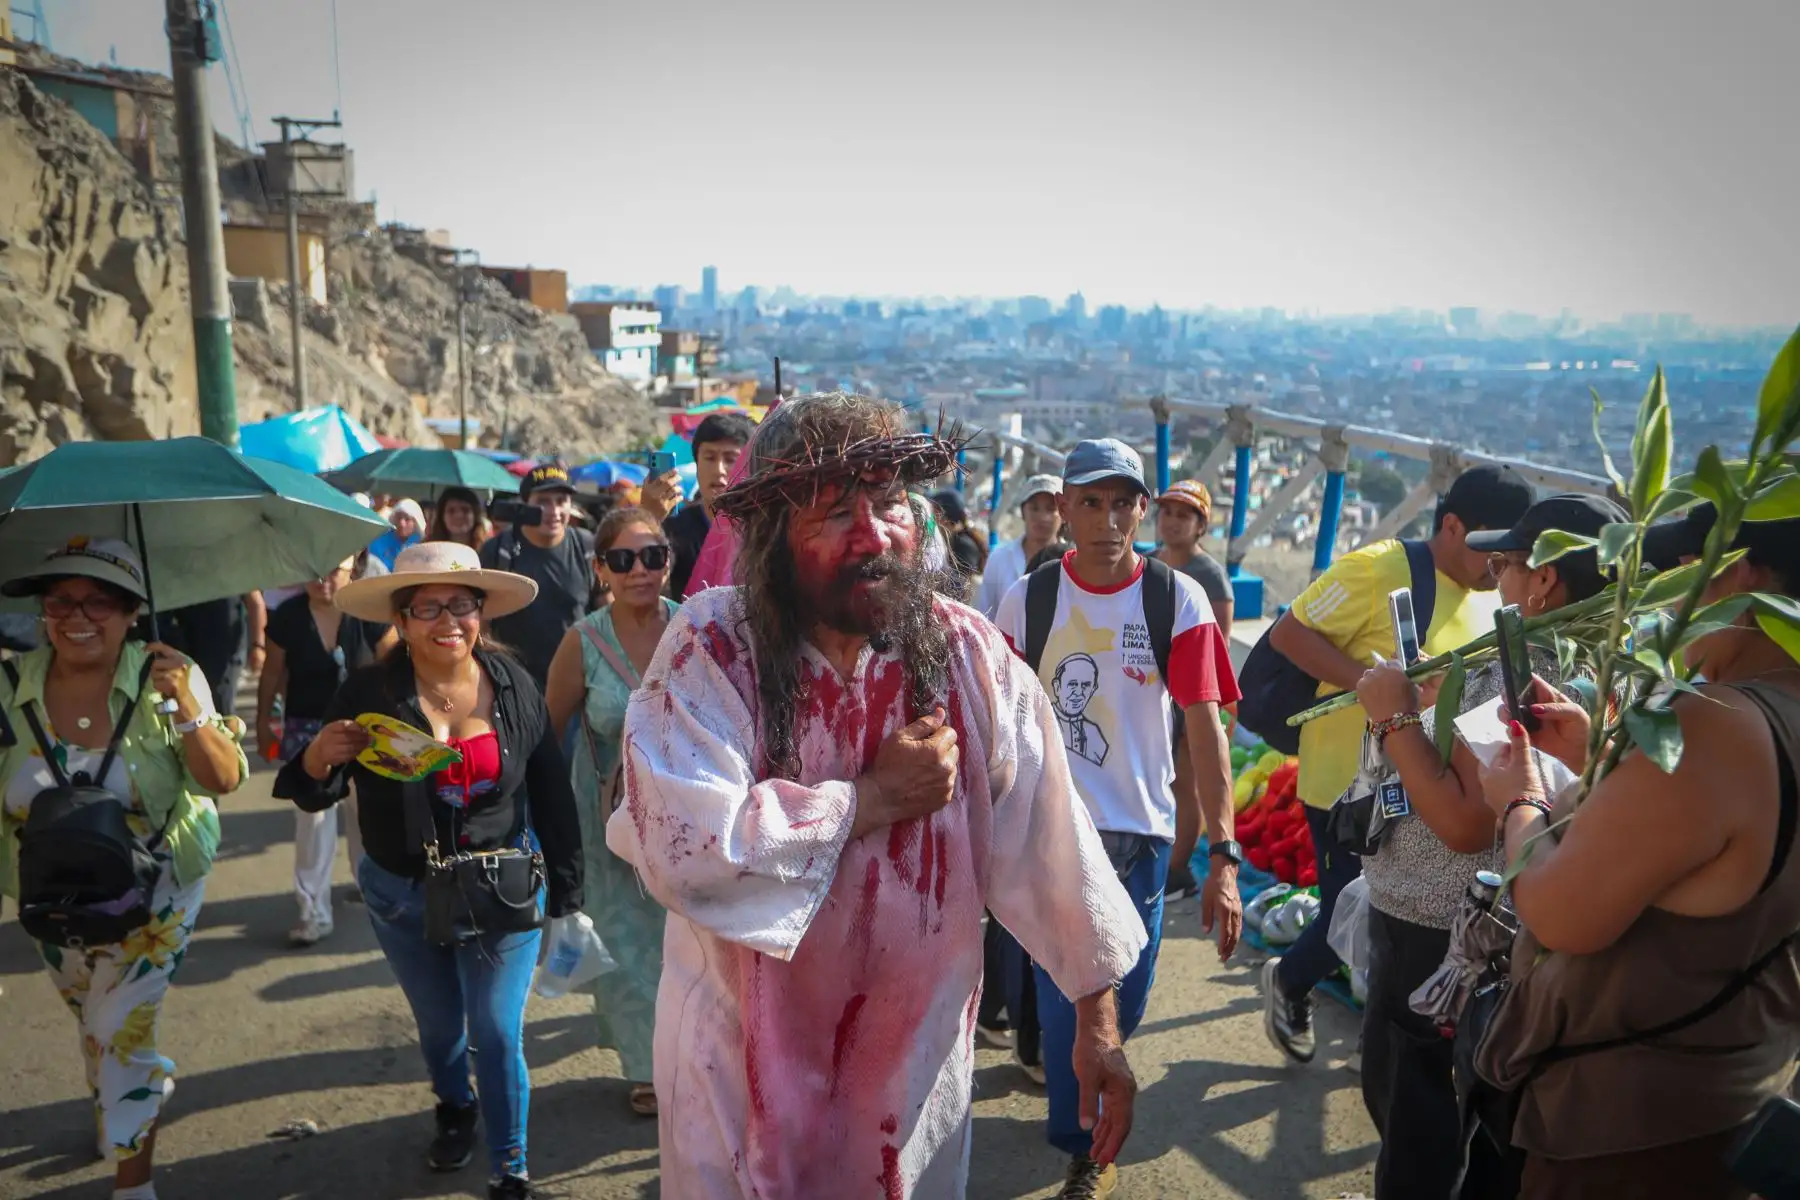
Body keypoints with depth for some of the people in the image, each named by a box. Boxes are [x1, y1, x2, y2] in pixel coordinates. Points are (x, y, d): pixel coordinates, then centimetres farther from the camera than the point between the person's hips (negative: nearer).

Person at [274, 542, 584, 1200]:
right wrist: (318, 759, -32)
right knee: (439, 1026, 23)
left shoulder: (513, 684, -11)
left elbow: (551, 793, -4)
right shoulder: (368, 694, -14)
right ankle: (455, 1110, 54)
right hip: (403, 899, 1)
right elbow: (316, 798, -8)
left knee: (498, 1035, 3)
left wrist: (564, 889, -1)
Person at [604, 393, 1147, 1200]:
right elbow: (683, 849, -29)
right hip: (743, 1057, -2)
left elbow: (1048, 840, -7)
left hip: (916, 1056, 2)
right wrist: (871, 799, -21)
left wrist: (1098, 1021, -5)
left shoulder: (966, 652, -10)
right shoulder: (712, 647, -18)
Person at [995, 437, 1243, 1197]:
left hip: (1140, 833, 0)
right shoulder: (1026, 599, -5)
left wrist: (1224, 857, -13)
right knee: (1065, 1003, 7)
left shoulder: (1179, 600, -7)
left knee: (1123, 1007, 14)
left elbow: (1205, 729, -8)